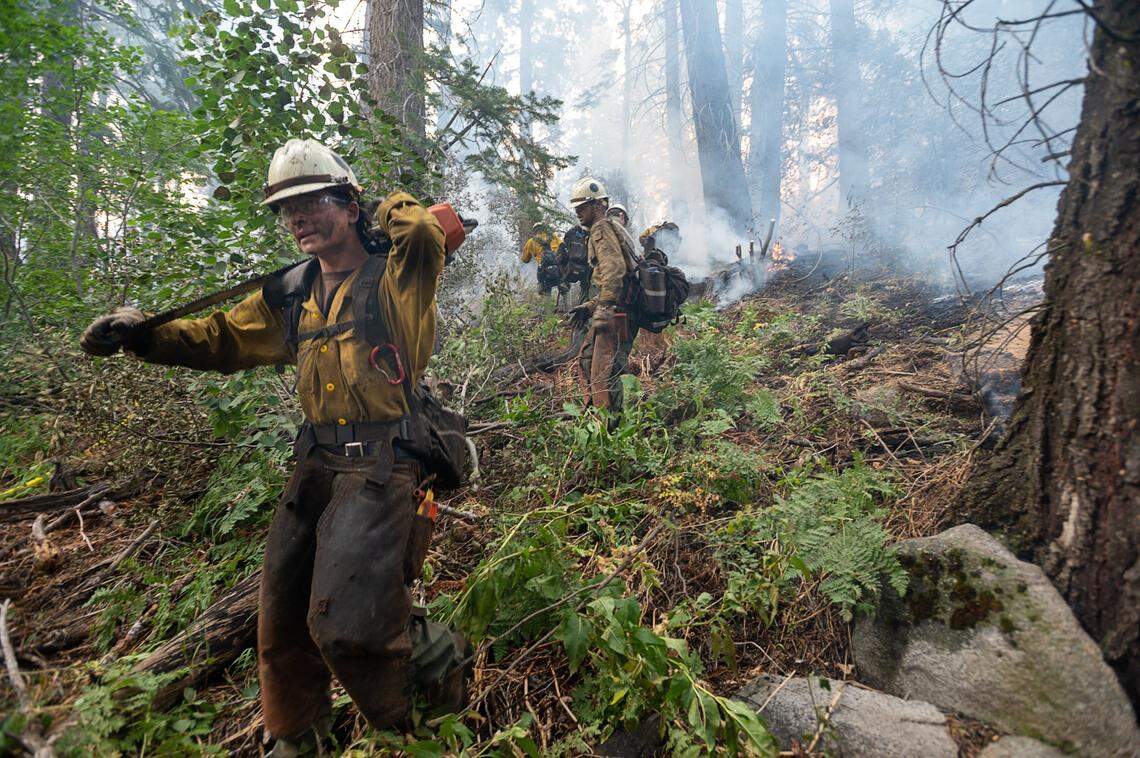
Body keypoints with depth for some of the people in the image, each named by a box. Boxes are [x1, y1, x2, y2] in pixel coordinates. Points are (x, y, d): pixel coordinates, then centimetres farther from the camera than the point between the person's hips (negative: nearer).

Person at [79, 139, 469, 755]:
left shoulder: (396, 276, -5)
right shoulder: (290, 295, 12)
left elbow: (428, 229, -24)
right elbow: (221, 338, 19)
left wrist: (393, 210, -1)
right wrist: (139, 333, 4)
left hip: (381, 467, -7)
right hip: (316, 465, 8)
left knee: (346, 628, -14)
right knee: (282, 619, 17)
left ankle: (438, 653, 17)